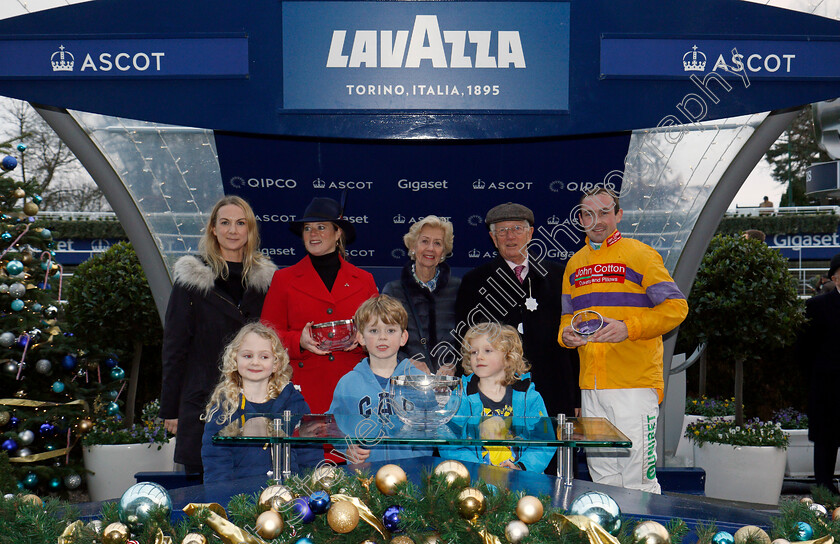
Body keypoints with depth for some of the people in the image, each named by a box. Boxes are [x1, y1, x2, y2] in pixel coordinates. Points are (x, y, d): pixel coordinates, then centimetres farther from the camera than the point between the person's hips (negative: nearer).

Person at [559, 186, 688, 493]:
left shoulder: (640, 255, -2)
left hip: (635, 385, -6)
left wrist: (629, 328, -19)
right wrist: (566, 334, 2)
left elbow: (676, 306, -7)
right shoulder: (575, 264, 16)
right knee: (603, 479, 12)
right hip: (590, 387, 6)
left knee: (637, 484, -5)